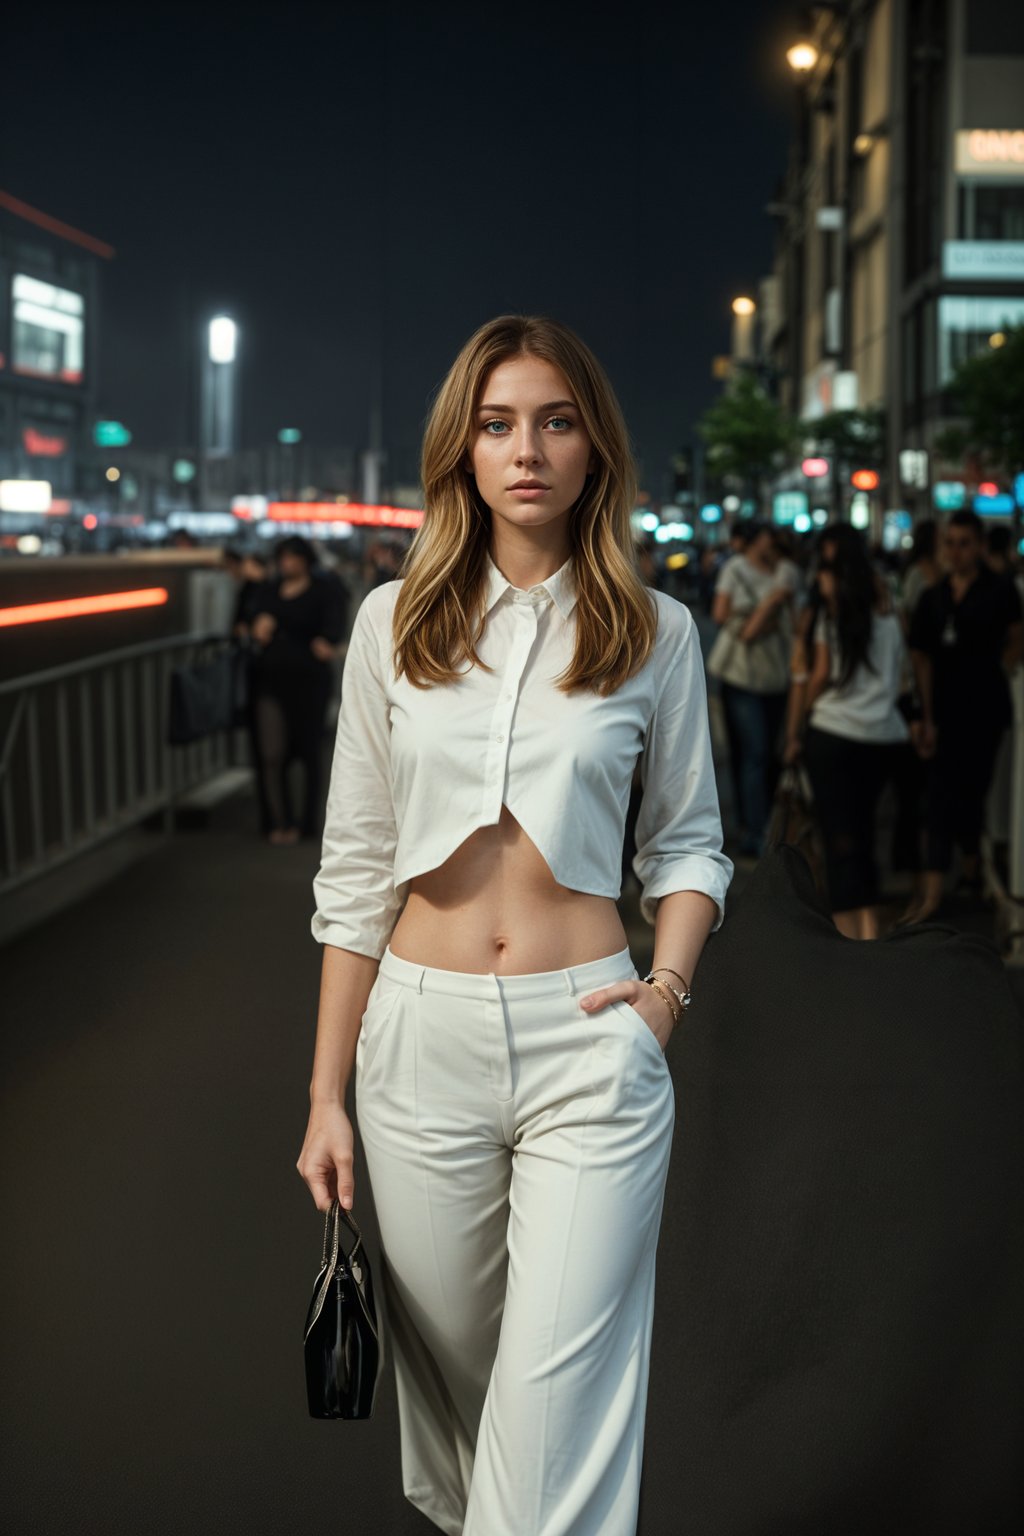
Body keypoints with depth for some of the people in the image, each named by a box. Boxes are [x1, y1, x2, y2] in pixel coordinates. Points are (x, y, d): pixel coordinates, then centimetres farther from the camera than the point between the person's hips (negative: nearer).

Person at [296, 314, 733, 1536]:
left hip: (588, 1040, -2)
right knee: (446, 1369, 16)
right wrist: (326, 1092, 6)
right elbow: (356, 868, 6)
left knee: (556, 1417, -5)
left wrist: (668, 985, -7)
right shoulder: (395, 621, 4)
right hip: (422, 1035, 2)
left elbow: (688, 840, 12)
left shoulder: (655, 631, 2)